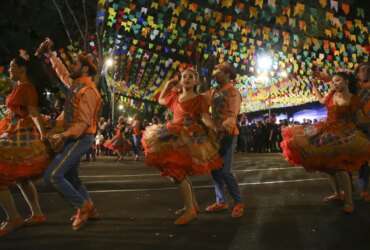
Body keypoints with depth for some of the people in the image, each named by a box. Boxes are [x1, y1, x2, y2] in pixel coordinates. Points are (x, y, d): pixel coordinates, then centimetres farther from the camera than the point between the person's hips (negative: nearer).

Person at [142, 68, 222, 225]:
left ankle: (190, 210, -12)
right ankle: (193, 204, 27)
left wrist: (213, 128, -33)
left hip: (190, 136, -8)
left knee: (177, 170, -17)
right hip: (176, 135, 8)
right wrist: (167, 85, 22)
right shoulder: (175, 97, 16)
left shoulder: (200, 99, 0)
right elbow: (160, 100, 34)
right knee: (179, 171, 13)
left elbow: (205, 117, -13)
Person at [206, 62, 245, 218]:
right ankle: (221, 201, 20)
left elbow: (233, 115, -21)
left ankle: (238, 202, 4)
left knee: (224, 171, -11)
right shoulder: (214, 92, 14)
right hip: (215, 134, 8)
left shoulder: (233, 93, -9)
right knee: (214, 169, 9)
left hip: (228, 134, -8)